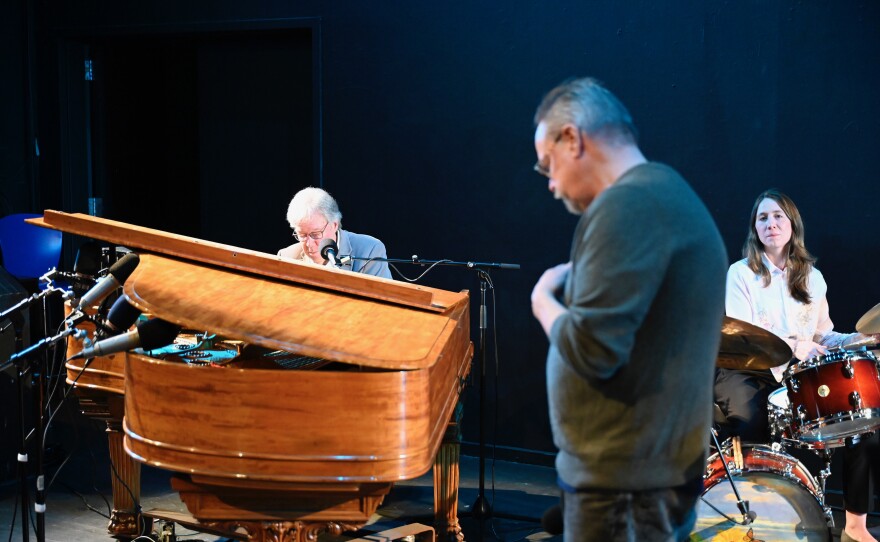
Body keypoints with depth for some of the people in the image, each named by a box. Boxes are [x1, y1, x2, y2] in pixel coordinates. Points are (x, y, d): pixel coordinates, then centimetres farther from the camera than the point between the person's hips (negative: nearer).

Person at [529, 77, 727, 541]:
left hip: (625, 479, -10)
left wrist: (543, 301, -6)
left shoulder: (627, 204, -18)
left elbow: (592, 349, -23)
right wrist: (573, 287, 11)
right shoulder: (668, 193, 15)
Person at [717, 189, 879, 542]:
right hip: (749, 373, -4)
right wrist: (792, 345, -25)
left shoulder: (812, 278, 15)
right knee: (750, 431, -33)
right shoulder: (741, 273, -2)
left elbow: (822, 335, 17)